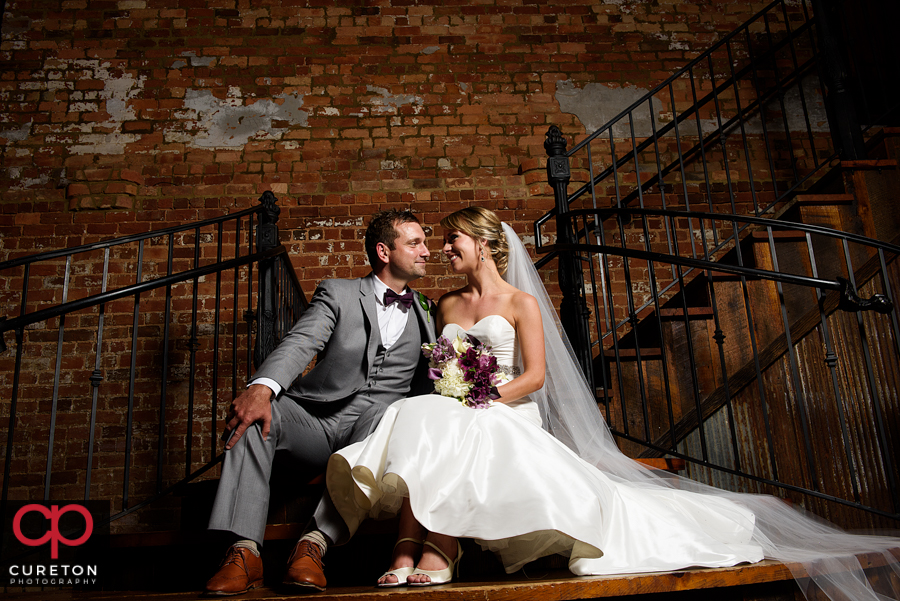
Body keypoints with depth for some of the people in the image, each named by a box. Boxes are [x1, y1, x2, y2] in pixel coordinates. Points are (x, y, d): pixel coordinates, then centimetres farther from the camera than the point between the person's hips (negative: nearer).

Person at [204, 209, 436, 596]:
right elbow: (298, 344, -10)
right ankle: (245, 552, -28)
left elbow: (427, 387, 14)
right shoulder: (337, 294, 9)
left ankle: (316, 542, -34)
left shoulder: (427, 314, 18)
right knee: (253, 411, -27)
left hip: (373, 431, 0)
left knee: (385, 412, -34)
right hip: (315, 421, 0)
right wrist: (262, 387, -30)